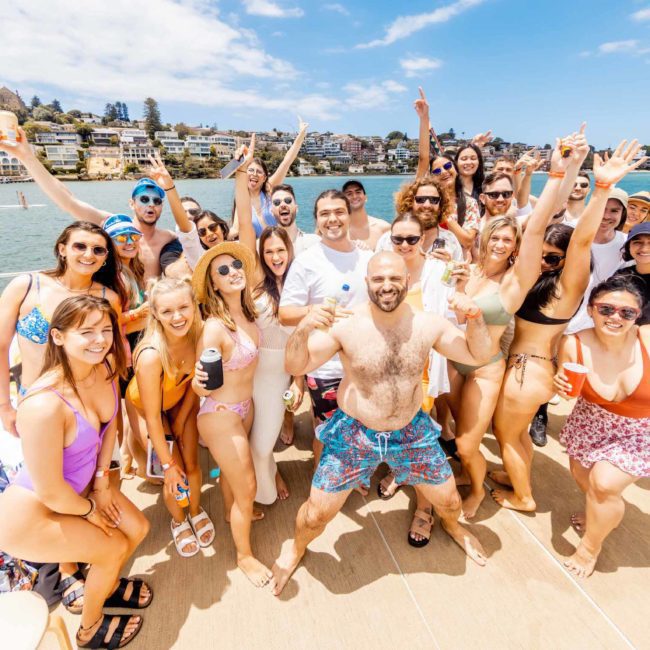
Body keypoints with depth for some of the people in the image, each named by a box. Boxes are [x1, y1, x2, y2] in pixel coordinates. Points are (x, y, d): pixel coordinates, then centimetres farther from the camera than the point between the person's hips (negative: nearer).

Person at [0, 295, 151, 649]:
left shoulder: (104, 367, -16)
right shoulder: (44, 406, -39)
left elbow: (109, 424, 2)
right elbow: (50, 492, -28)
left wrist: (101, 481, 0)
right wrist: (91, 510, -9)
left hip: (79, 486, 7)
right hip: (30, 513, -7)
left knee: (138, 529, 13)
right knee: (113, 548, 5)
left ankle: (105, 587, 48)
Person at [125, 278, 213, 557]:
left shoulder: (198, 335, -28)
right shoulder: (151, 355, -40)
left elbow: (195, 381, -8)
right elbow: (153, 417, -28)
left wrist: (182, 419, -3)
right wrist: (168, 464, -18)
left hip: (181, 400, 3)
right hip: (144, 405, -3)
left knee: (192, 464, 6)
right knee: (175, 475, 0)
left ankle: (196, 511, 38)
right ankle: (178, 520, 34)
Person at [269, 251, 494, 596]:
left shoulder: (427, 325, -10)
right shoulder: (345, 325, -19)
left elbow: (478, 355, 0)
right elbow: (296, 366, -18)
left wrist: (475, 317, -19)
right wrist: (303, 328, -37)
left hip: (413, 432, 3)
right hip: (354, 434, -2)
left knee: (449, 501, 19)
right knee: (316, 515, 5)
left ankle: (452, 525, 58)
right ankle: (295, 547, 42)